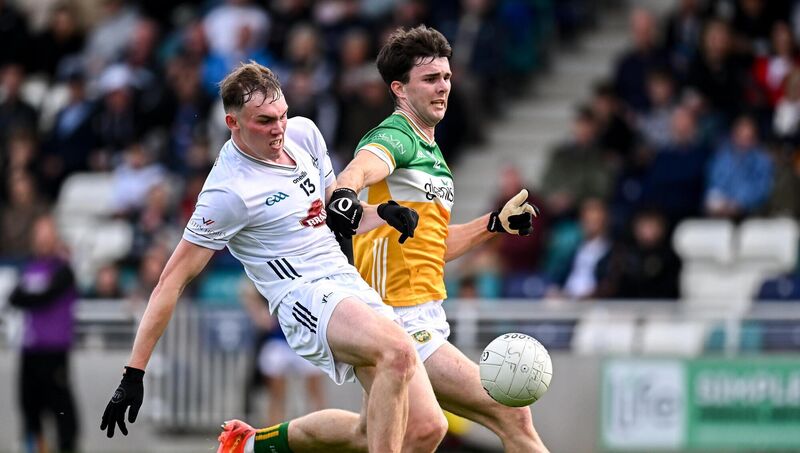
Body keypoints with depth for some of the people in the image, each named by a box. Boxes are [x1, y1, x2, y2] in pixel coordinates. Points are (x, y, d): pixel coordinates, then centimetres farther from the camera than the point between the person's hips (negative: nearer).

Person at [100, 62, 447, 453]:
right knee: (398, 351, -37)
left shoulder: (304, 133, 8)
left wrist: (383, 214, 2)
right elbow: (173, 281, -9)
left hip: (349, 286, 8)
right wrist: (134, 374, -11)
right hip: (305, 299, -8)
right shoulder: (228, 191, -13)